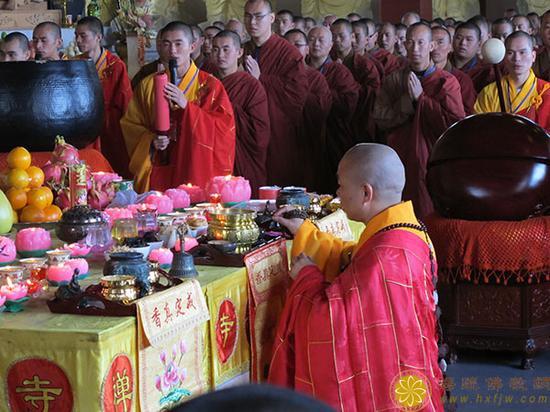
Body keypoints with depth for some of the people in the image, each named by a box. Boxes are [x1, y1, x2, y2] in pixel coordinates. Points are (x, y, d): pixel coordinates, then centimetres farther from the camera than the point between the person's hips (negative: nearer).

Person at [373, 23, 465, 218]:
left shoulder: (446, 82, -1)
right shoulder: (394, 80, 10)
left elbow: (455, 124, -13)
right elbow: (380, 118, 0)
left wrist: (420, 98, -11)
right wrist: (408, 100, -12)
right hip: (401, 165, 3)